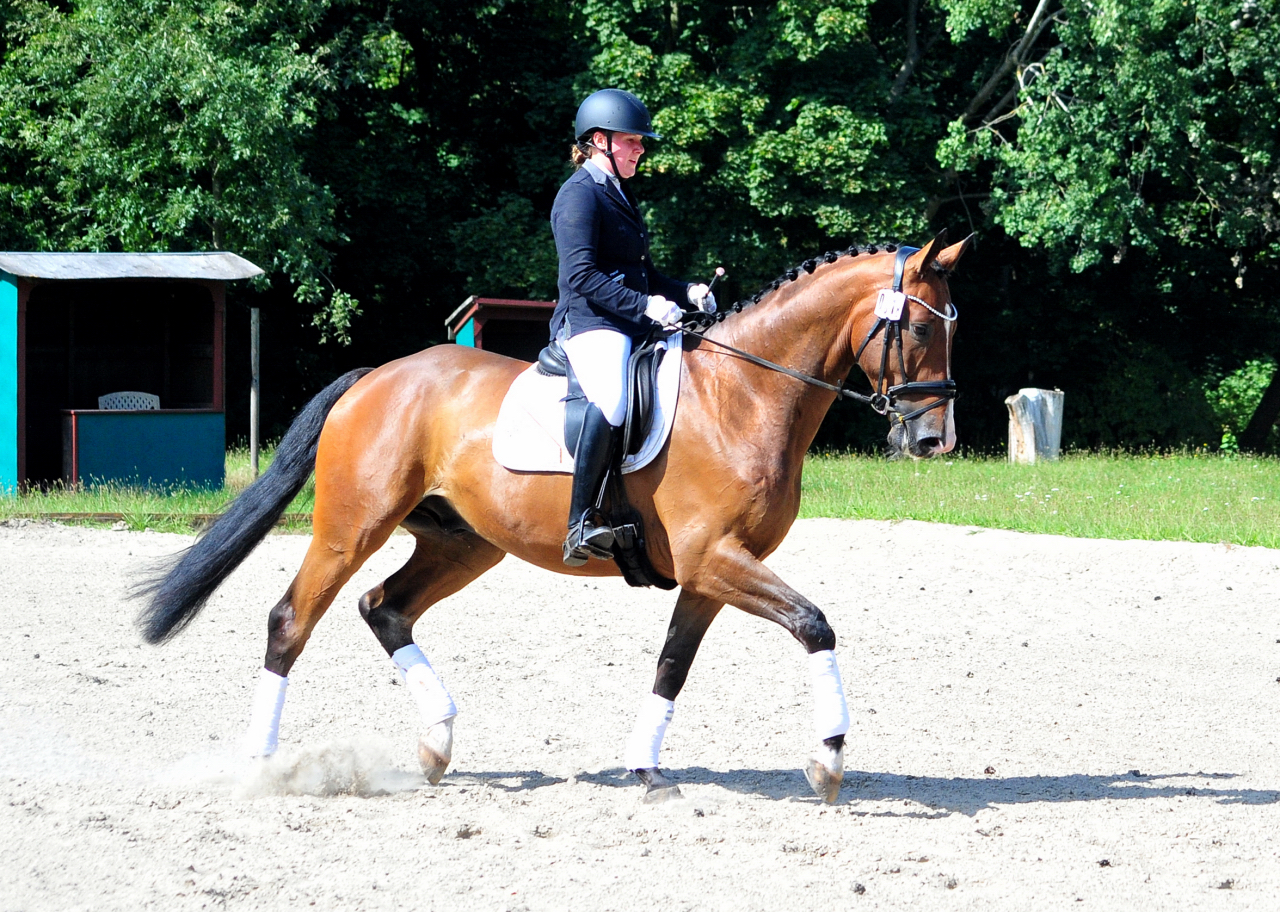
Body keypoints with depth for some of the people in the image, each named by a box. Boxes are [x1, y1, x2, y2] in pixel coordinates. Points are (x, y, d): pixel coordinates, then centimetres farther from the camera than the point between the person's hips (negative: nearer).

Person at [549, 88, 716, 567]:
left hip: (631, 328, 10)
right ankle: (581, 522, -38)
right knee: (611, 401, -37)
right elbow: (582, 276, -17)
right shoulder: (580, 195, -6)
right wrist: (644, 305, -23)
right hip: (589, 324, -10)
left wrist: (686, 292, 13)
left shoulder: (618, 196, 23)